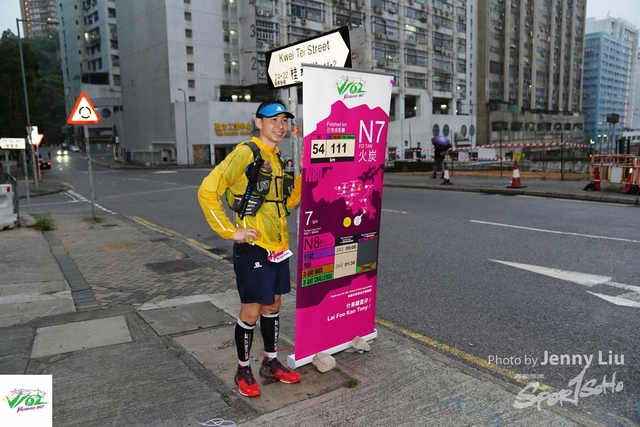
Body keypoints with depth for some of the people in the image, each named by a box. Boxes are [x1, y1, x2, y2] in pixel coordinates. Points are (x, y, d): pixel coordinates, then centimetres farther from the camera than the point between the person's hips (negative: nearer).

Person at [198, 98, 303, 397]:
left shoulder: (277, 159, 11)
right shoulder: (245, 154, -14)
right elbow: (207, 192, -18)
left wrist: (305, 177, 4)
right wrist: (230, 231, -17)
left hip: (278, 247, 8)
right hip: (253, 248, -8)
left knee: (272, 306, 17)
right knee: (251, 311, 3)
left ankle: (271, 363, 34)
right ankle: (243, 370, 24)